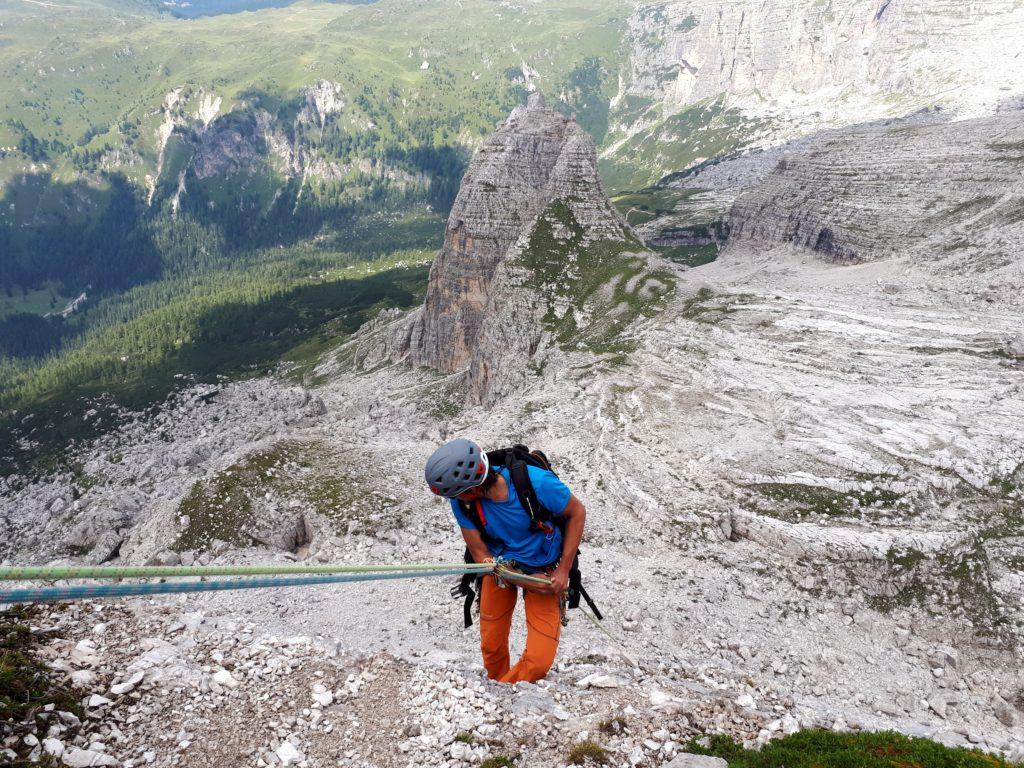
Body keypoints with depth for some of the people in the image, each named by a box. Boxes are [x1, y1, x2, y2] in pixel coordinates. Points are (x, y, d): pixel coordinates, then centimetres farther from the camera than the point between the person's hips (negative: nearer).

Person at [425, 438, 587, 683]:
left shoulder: (536, 482, -35)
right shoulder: (461, 501, -25)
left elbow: (577, 513, -16)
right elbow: (479, 553, -14)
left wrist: (563, 570, -18)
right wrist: (528, 583, -24)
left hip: (544, 570, -2)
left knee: (539, 662, -7)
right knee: (491, 647, 11)